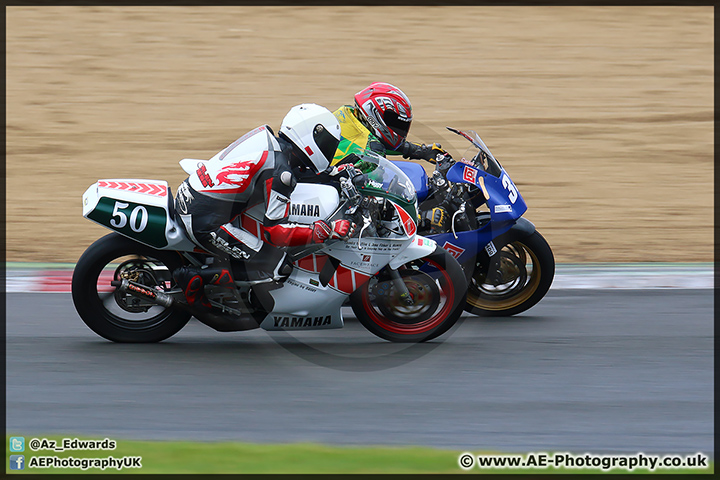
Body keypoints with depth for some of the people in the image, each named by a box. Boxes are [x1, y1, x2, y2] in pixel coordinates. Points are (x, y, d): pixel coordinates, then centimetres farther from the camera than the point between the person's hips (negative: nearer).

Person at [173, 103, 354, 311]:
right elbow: (275, 231, -20)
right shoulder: (278, 171, -18)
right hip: (206, 222, -10)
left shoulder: (267, 137, 8)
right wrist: (328, 230, -19)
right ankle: (196, 277, -8)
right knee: (277, 267, -8)